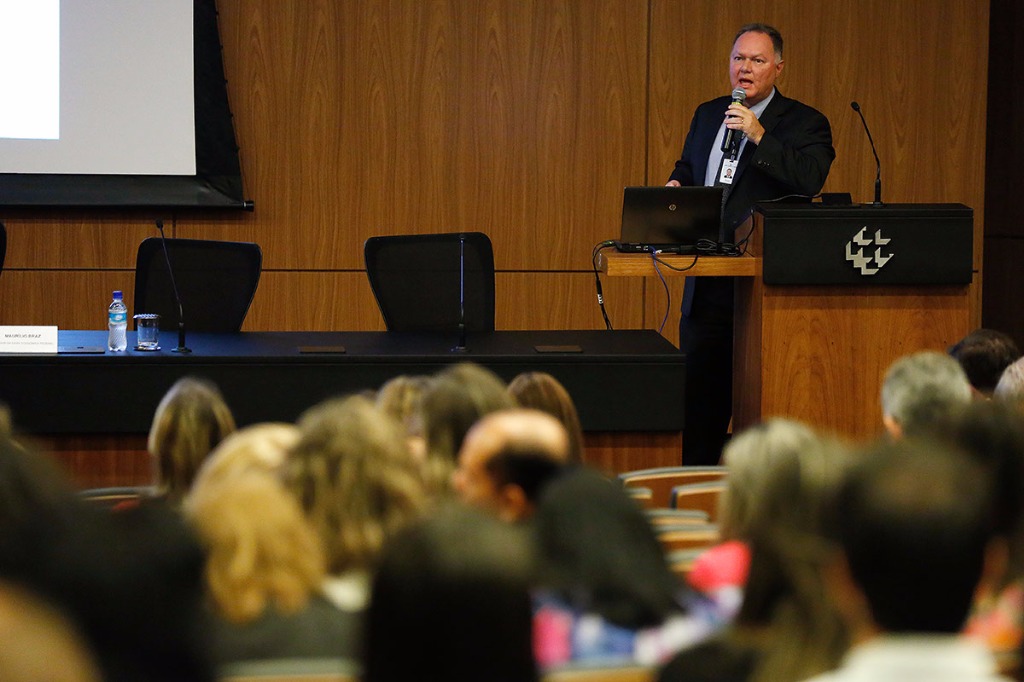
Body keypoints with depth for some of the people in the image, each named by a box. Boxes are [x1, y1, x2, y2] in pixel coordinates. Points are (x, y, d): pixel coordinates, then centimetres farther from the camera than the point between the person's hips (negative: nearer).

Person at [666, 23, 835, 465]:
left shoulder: (804, 124, -3)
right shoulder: (707, 115, 16)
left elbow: (810, 179, -20)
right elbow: (687, 169, 29)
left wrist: (759, 136, -25)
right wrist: (676, 185, 6)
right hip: (707, 287, 6)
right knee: (698, 392, 10)